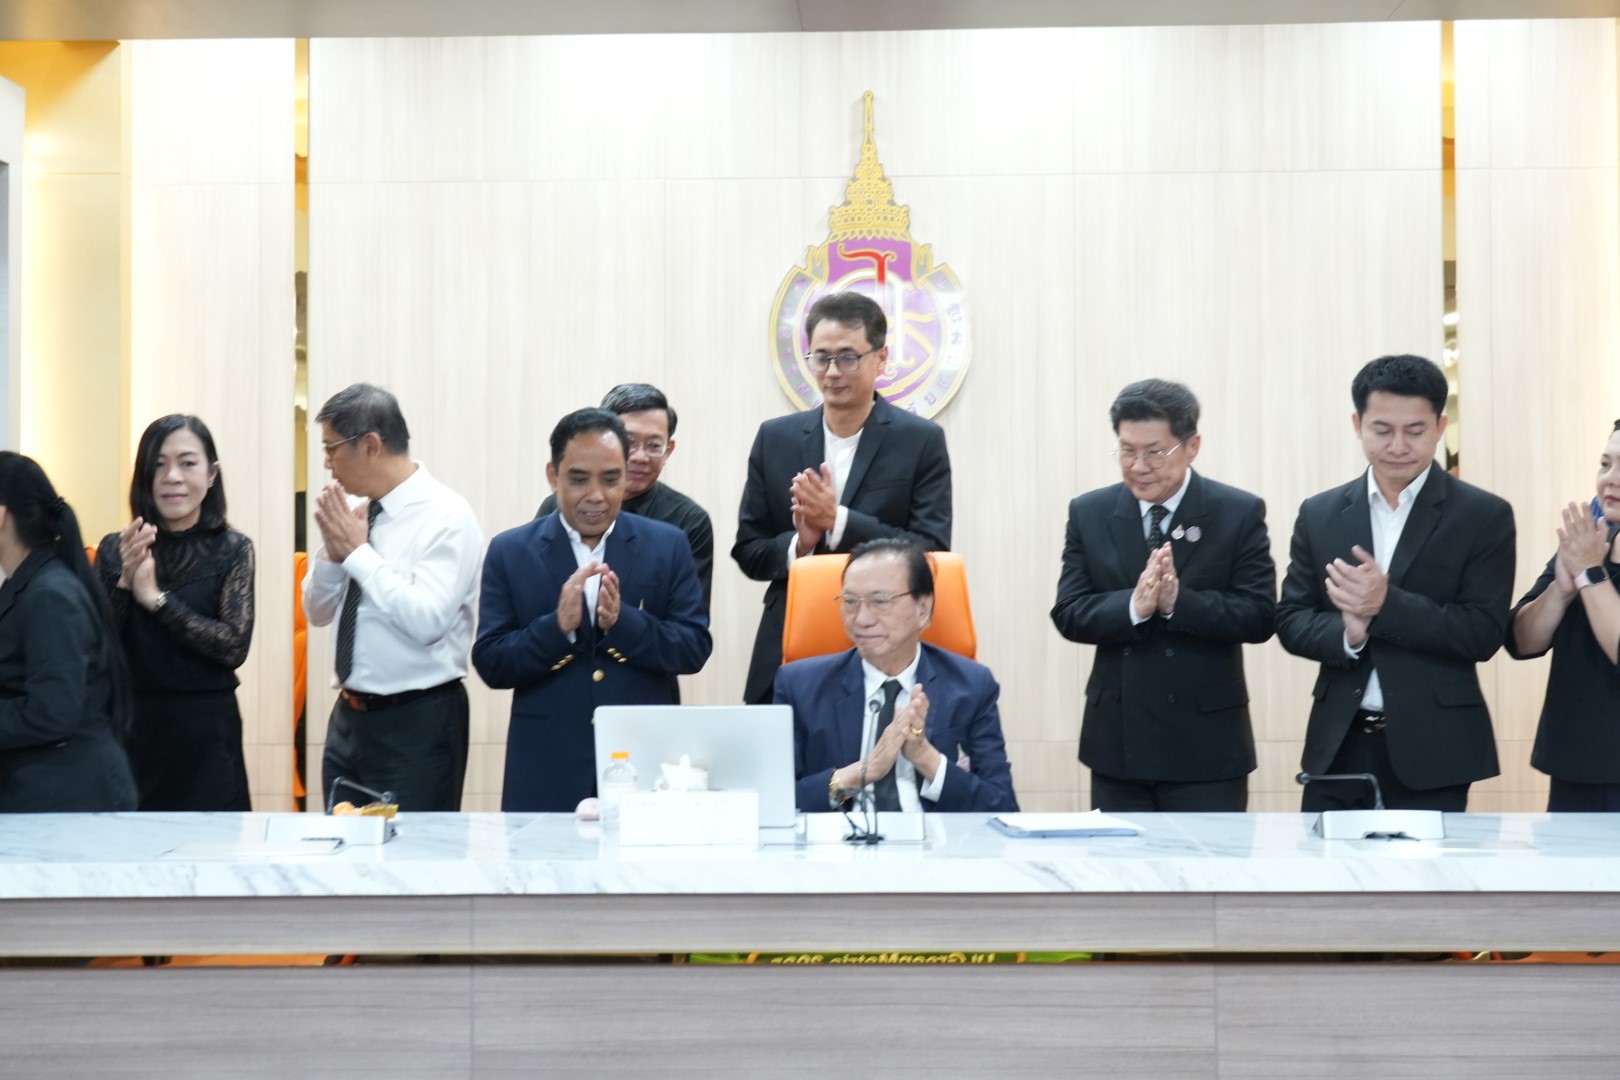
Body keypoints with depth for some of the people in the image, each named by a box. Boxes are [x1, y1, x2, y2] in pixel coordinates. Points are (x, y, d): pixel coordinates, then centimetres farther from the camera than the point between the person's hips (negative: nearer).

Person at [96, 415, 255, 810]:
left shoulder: (232, 549, -3)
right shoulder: (115, 548, 4)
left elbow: (234, 647, -13)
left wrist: (156, 597, -17)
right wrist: (126, 581, -16)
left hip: (204, 733, -2)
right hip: (128, 728, 2)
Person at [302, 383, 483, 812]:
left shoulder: (446, 517, -14)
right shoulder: (353, 508, 6)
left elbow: (426, 620, -26)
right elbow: (318, 612, 14)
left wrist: (358, 551, -17)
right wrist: (333, 551, -5)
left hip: (416, 724, -7)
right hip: (348, 716, 7)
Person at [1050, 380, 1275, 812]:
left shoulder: (1240, 513, -2)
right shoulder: (1089, 513, 5)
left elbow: (1260, 617, -8)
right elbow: (1068, 614, -2)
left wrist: (1178, 600, -23)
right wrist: (1134, 607, -21)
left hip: (1206, 744, -2)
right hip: (1117, 742, 3)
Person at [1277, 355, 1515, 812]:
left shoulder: (1484, 516, -3)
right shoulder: (1320, 514, 8)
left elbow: (1484, 634, -9)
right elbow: (1290, 621, 6)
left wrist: (1386, 604, -22)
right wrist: (1347, 633, -16)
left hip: (1430, 750, -3)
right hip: (1339, 745, 3)